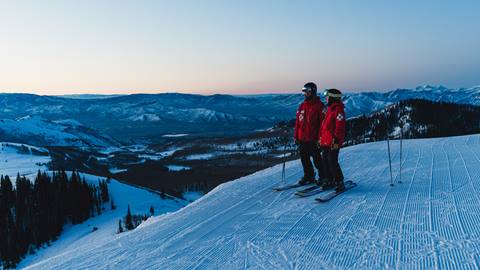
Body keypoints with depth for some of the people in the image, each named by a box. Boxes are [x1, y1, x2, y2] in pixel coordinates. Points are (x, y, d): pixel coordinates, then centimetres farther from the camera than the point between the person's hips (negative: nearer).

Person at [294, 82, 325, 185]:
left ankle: (323, 177, 17)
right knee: (304, 159, 14)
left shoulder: (319, 106, -9)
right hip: (302, 139, 7)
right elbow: (297, 122, 14)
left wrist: (319, 138, -16)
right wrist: (295, 136, 10)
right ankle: (308, 176, 28)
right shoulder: (302, 106, 11)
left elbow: (322, 123, -12)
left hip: (313, 140, -7)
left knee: (317, 160, 2)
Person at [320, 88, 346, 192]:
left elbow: (340, 127, -18)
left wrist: (336, 140, -21)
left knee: (333, 162, -9)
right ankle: (329, 180, 23)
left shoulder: (338, 110, -12)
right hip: (325, 141, 10)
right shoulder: (330, 109, 18)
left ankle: (339, 183, 0)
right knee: (325, 162, 12)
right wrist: (321, 137, 23)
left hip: (333, 143, -10)